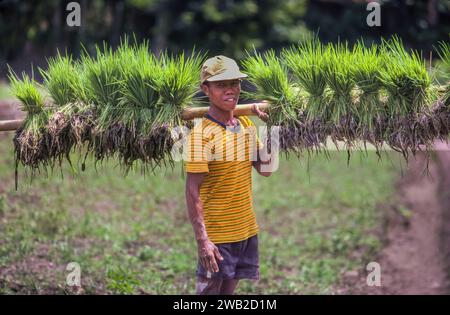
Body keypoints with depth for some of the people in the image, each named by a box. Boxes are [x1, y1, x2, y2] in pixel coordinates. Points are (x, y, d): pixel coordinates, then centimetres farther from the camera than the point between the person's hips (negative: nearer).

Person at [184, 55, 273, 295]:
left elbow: (265, 169, 6)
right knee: (208, 290, -1)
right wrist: (202, 239, -22)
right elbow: (192, 191, -17)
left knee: (228, 289, 13)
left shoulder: (245, 124, 7)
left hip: (246, 230, 6)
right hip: (216, 235, -6)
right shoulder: (202, 134, -15)